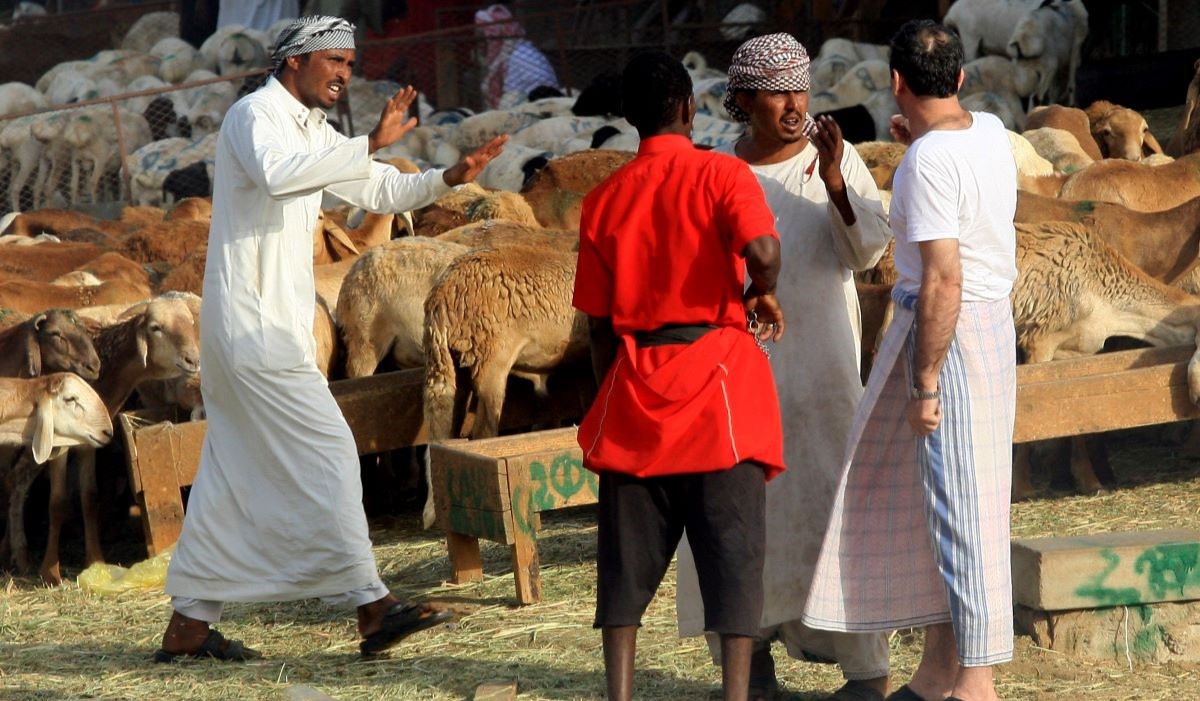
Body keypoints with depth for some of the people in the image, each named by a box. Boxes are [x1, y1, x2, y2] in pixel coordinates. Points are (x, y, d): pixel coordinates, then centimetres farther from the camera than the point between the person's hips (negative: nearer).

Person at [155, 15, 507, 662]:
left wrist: (449, 178, 7)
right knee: (326, 453, -11)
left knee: (232, 476, 10)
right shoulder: (255, 115, -10)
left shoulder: (314, 132, 19)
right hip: (255, 321, -10)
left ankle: (188, 626, 12)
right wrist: (370, 144, -33)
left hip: (276, 323, 10)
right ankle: (372, 608, -12)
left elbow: (382, 191, 25)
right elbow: (276, 172, -33)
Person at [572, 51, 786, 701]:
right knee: (732, 553, 1)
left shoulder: (603, 200, 7)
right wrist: (762, 295, -2)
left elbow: (600, 325, 9)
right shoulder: (723, 175, -4)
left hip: (634, 385, 3)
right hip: (719, 382, -3)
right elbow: (762, 250, -23)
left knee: (627, 556, 8)